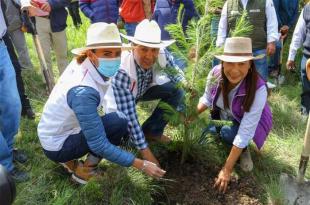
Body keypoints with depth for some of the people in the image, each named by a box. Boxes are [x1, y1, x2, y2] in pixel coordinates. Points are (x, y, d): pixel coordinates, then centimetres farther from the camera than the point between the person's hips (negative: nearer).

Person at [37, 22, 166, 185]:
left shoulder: (81, 63, -11)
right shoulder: (83, 92, -33)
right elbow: (98, 145, -29)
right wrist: (141, 164, -26)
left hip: (60, 130, 8)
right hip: (57, 147, -8)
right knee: (121, 123, -20)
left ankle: (71, 160, 14)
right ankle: (84, 171, -1)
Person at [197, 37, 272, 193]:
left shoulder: (258, 89, -37)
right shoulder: (215, 73, -26)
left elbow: (245, 132, -36)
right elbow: (207, 99, -6)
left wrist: (227, 169, -34)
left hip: (248, 122, -4)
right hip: (223, 116, 5)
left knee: (228, 133, -32)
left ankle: (243, 149, 0)